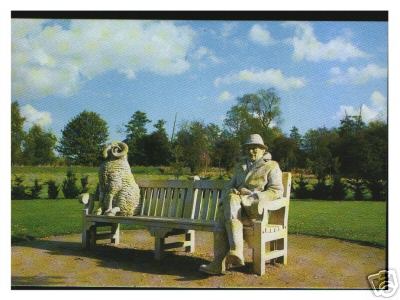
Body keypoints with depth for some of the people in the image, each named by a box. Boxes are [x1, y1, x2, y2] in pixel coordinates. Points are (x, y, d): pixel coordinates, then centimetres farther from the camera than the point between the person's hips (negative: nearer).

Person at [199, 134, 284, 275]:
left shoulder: (271, 166, 12)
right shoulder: (240, 167, 29)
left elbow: (277, 191, 0)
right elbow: (229, 186, 25)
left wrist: (254, 197, -13)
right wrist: (232, 191, -1)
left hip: (258, 207, -4)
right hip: (238, 205, 4)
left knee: (232, 200, -35)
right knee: (222, 214, -32)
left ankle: (235, 252, -44)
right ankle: (219, 263, -39)